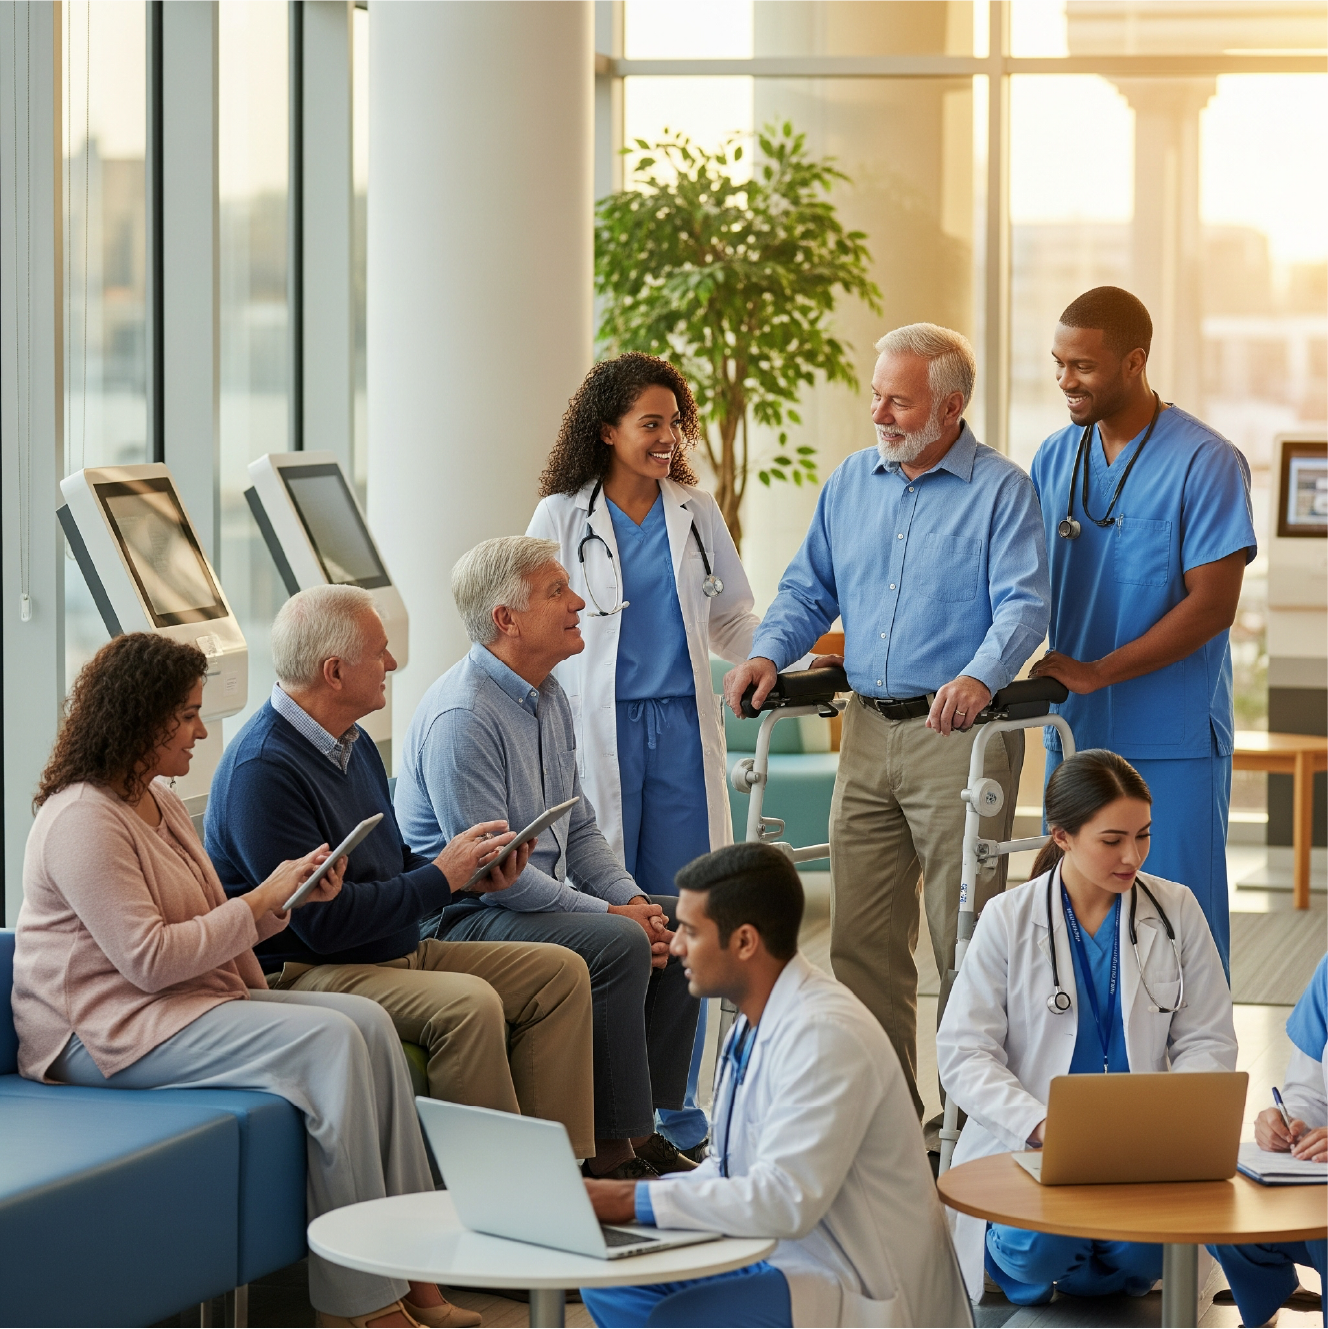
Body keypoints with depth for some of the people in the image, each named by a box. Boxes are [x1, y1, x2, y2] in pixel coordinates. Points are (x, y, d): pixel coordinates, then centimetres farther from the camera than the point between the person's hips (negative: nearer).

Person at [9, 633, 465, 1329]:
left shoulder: (160, 801, 17)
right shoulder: (84, 821, -16)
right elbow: (149, 959, -21)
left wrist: (292, 894, 4)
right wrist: (261, 901, -14)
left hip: (192, 1002, 10)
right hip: (110, 1032, -10)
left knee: (369, 1022, -9)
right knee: (328, 1042, -24)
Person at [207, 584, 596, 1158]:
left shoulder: (350, 741, 13)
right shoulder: (263, 768, -19)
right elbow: (323, 922, -23)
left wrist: (471, 872, 3)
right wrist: (441, 877, -15)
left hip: (398, 953, 10)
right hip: (305, 975, -10)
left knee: (560, 972, 0)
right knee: (468, 1003, -32)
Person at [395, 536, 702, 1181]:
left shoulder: (548, 697, 11)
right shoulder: (461, 716, -20)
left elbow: (579, 827, 18)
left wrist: (632, 898, 0)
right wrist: (609, 912, -21)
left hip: (544, 897, 10)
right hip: (466, 918, -10)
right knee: (619, 944, -29)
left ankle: (645, 1121, 5)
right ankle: (613, 1149, -21)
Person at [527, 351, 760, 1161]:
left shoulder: (697, 513, 12)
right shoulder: (562, 517, 4)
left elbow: (732, 621, 19)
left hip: (681, 730, 3)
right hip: (600, 731, -3)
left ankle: (678, 1119, 10)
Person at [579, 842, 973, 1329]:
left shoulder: (824, 1034, -23)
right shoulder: (760, 1023, 8)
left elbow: (785, 1201, -29)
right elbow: (731, 1167, 16)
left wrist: (637, 1201, -24)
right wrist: (620, 1199, -1)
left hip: (861, 1290, -10)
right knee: (612, 1280, 5)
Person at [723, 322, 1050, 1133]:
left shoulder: (1001, 490, -4)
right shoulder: (851, 484, 13)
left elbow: (1024, 606, -14)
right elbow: (809, 592, 18)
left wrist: (979, 677, -31)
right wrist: (769, 654, 0)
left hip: (959, 733, -6)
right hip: (868, 731, 6)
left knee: (966, 936, -3)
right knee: (861, 932, 7)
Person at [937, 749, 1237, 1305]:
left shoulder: (1176, 910, 6)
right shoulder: (1008, 919, 1)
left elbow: (1209, 1041, 8)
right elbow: (961, 1052, -4)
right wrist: (1043, 1125, -19)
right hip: (1027, 1147, -1)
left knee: (1143, 1248, -31)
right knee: (1042, 1245, -32)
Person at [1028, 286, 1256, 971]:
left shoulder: (1205, 463, -9)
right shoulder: (1055, 459, 9)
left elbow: (1213, 605, -14)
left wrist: (1096, 671, -19)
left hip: (1172, 743, -5)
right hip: (1074, 734, 6)